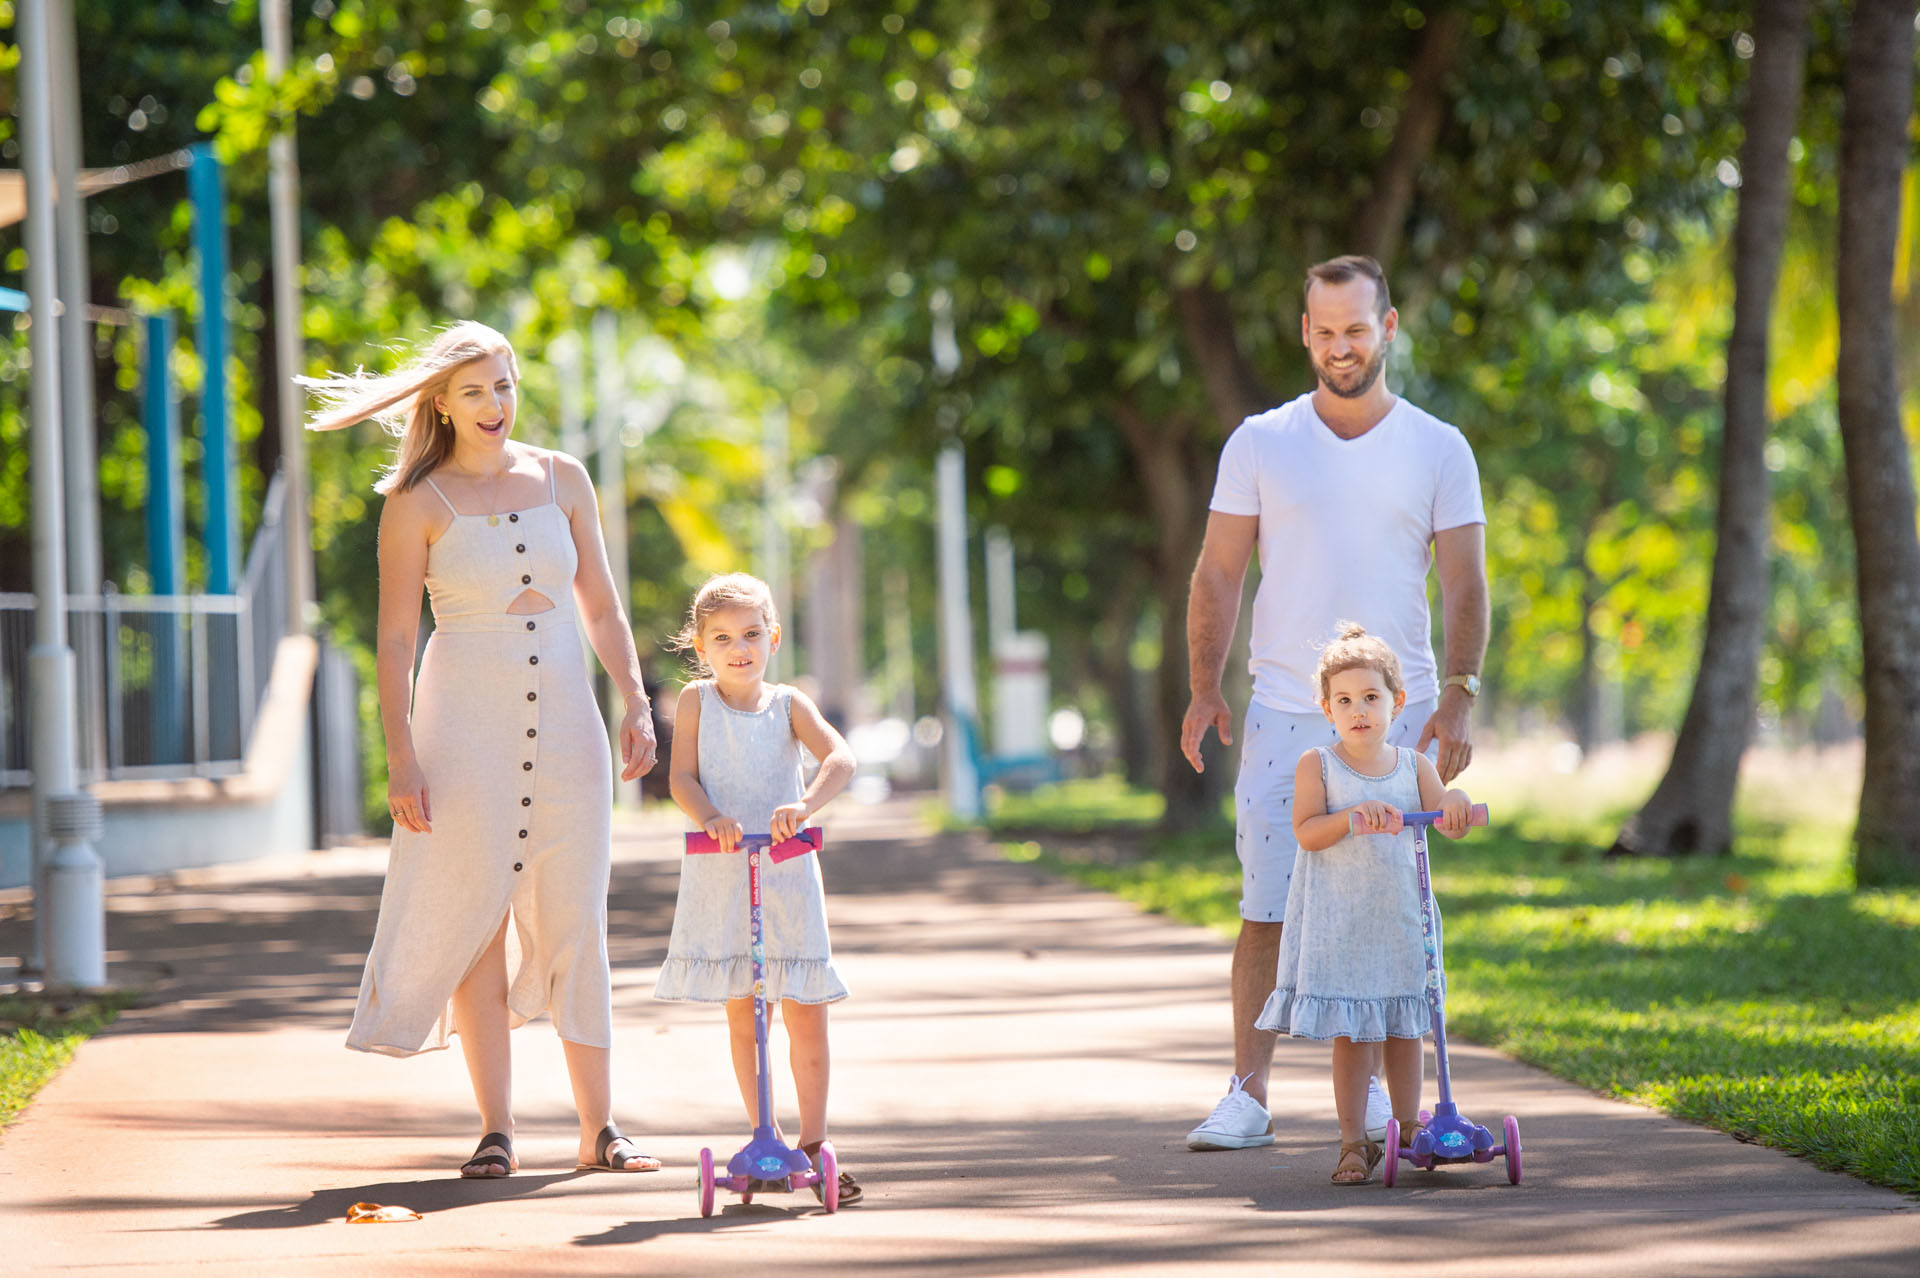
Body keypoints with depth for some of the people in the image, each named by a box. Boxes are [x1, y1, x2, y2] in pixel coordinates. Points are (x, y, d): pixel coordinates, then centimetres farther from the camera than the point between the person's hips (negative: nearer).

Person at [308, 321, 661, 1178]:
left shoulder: (561, 480, 9)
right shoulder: (417, 504, -1)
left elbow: (601, 606, 14)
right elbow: (395, 637, -3)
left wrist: (635, 700, 2)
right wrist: (400, 755, -10)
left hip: (565, 721, 3)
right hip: (465, 722, -3)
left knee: (575, 923, 2)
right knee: (478, 920, -3)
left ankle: (599, 1126, 6)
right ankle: (496, 1130, 3)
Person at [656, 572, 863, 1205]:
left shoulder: (788, 704, 3)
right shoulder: (696, 702, 3)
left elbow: (840, 757, -12)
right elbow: (681, 778, -5)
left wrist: (804, 804, -30)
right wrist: (711, 816, -25)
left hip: (787, 872, 0)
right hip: (719, 873, 0)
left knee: (805, 1012, -1)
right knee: (741, 1016, 5)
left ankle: (813, 1141, 10)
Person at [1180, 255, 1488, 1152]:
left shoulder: (1438, 451, 5)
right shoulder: (1260, 445, 5)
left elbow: (1463, 584, 3)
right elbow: (1218, 574, 7)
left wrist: (1458, 697, -8)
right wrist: (1203, 689, -1)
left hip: (1398, 714, 0)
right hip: (1285, 712, 0)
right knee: (1266, 907, -4)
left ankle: (1373, 1088, 13)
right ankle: (1247, 1094, -1)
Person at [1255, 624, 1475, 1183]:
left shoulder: (1414, 766, 5)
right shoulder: (1317, 765, -3)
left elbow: (1447, 824, -4)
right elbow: (1306, 833, -13)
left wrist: (1456, 801, -26)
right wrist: (1354, 816, -27)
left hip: (1399, 917, 3)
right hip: (1337, 921, -3)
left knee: (1404, 1026, 9)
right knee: (1350, 1032, -1)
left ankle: (1408, 1127, 22)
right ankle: (1354, 1141, 4)